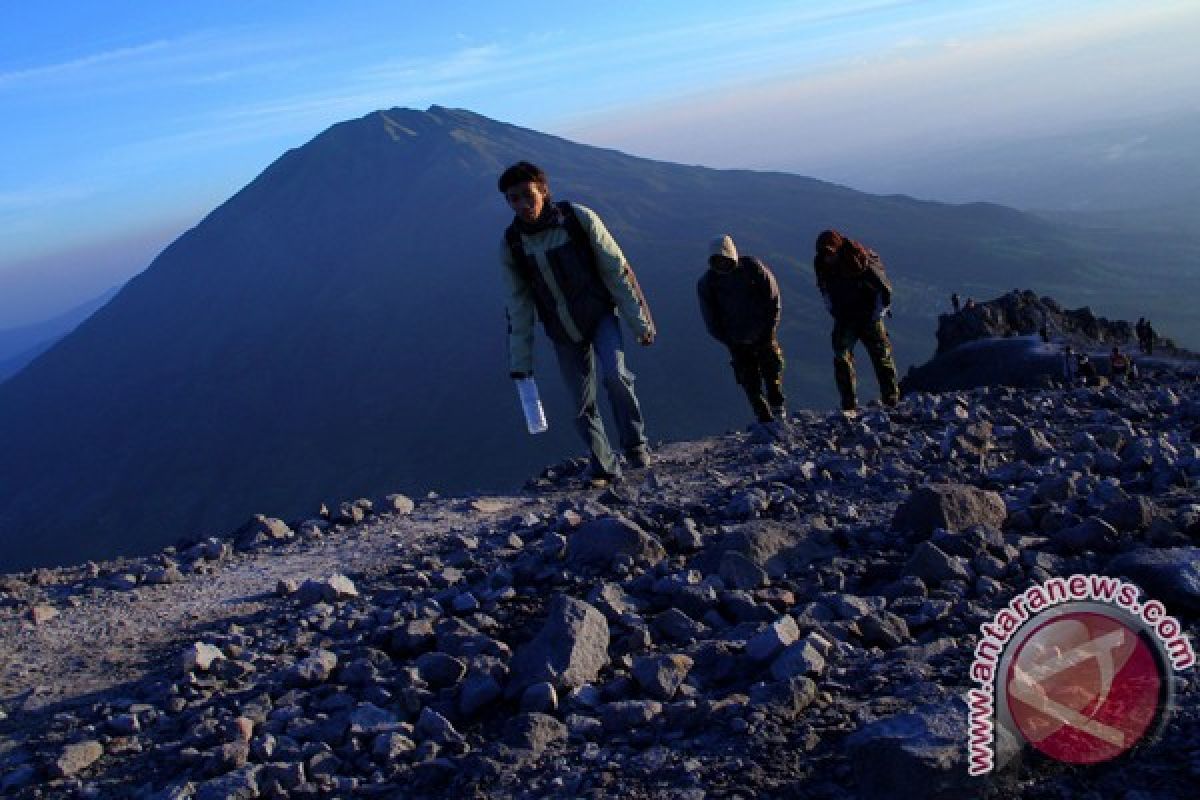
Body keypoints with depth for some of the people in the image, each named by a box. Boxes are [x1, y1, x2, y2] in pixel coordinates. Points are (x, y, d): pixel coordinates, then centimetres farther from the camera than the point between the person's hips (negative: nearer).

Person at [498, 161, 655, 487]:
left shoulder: (578, 218, -17)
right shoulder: (511, 245, -9)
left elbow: (617, 270, -11)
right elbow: (519, 307, -1)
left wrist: (639, 322, -10)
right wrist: (520, 362, -1)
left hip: (600, 316, -2)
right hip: (563, 334, 3)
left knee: (614, 375, -26)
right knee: (584, 407, 4)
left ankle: (635, 443, -5)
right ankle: (604, 466, 22)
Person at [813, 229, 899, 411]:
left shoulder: (861, 261, -22)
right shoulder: (821, 265, -8)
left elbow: (884, 289, -12)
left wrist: (877, 316, -10)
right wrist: (833, 311, 9)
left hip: (869, 316, -3)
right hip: (844, 319, 4)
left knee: (882, 358, -1)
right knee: (841, 358, -10)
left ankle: (892, 402, 8)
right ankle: (849, 406, -7)